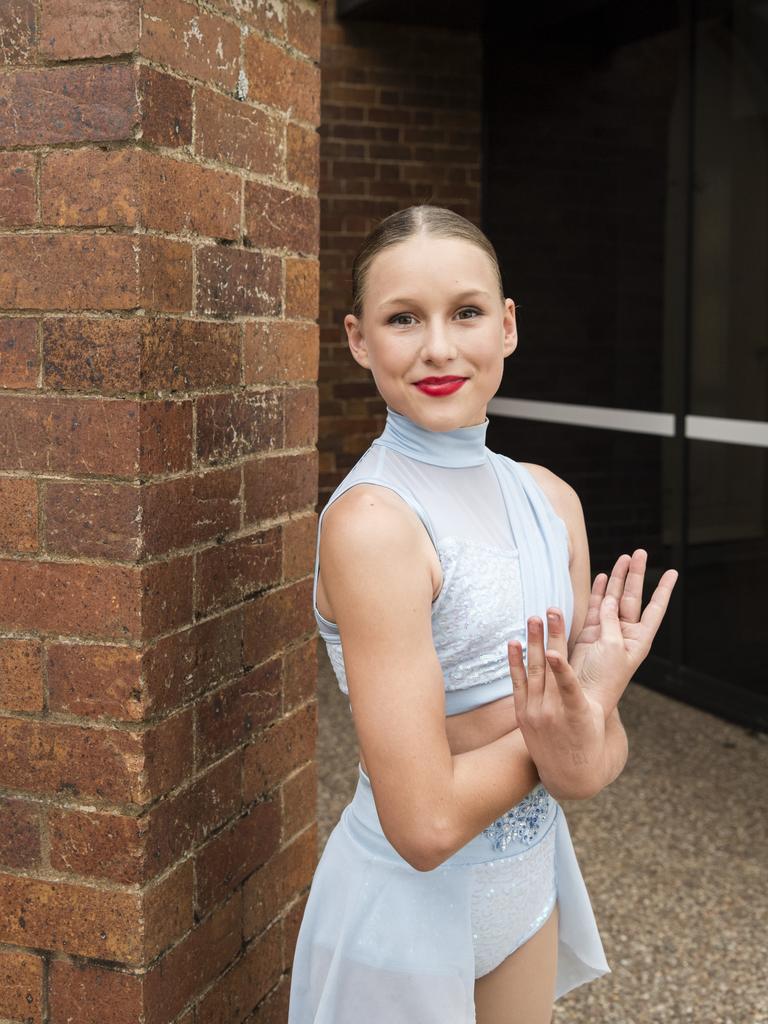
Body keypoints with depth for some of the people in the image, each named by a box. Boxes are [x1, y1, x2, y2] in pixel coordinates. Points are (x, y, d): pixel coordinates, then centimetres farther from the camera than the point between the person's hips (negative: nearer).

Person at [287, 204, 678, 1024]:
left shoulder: (550, 499, -3)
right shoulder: (370, 520, -24)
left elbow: (605, 755, -2)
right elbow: (425, 823, -27)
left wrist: (583, 744, -25)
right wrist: (562, 727, -13)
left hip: (531, 876, 6)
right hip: (410, 901, -6)